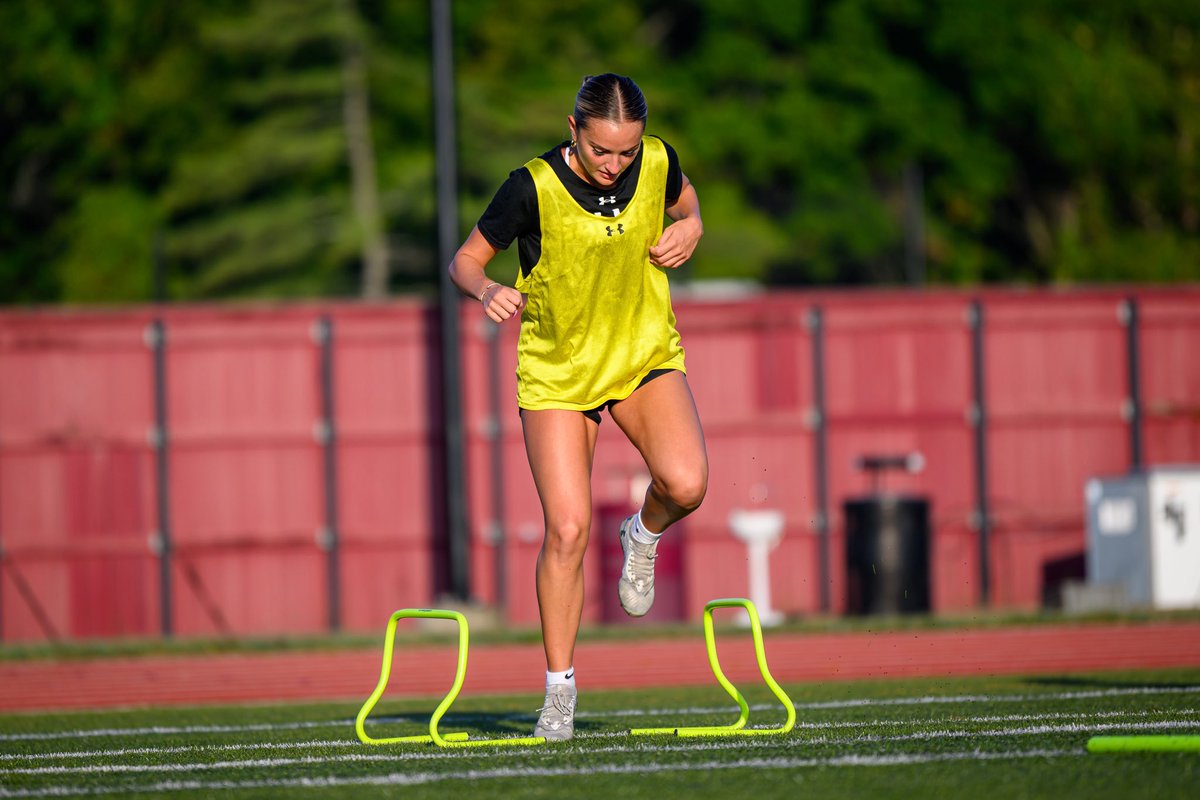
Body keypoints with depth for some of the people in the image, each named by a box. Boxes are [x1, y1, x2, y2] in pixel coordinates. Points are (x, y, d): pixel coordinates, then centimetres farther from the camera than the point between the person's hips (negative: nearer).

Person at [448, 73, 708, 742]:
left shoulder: (658, 163, -10)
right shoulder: (535, 188, -20)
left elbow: (684, 199, 14)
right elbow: (466, 259, -10)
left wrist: (690, 228, -8)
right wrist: (487, 290, -32)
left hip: (647, 357, 2)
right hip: (558, 372, -2)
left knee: (685, 483, -24)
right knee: (568, 530, -9)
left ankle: (645, 537, 12)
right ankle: (560, 689, 5)